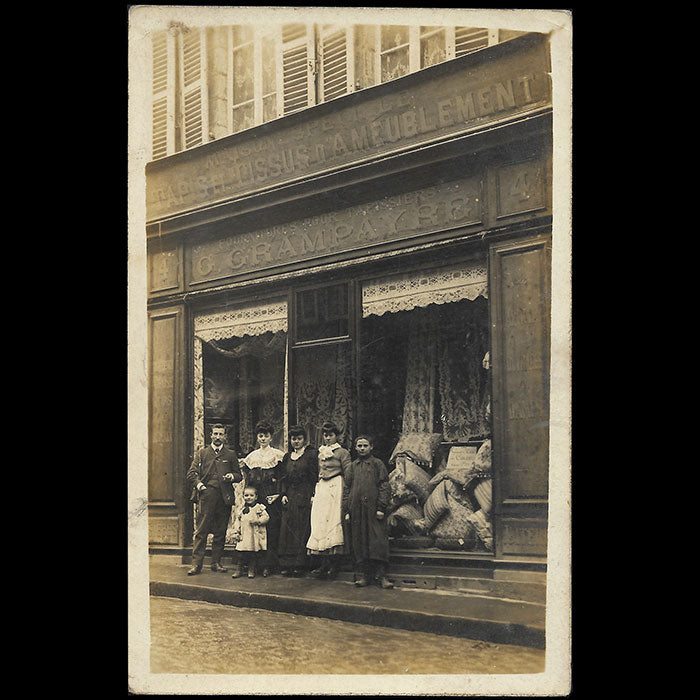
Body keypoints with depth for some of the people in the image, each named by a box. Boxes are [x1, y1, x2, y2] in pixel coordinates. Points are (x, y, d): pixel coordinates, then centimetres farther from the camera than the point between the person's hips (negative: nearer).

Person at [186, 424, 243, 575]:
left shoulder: (231, 455, 15)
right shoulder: (202, 453, 13)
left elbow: (239, 475, 17)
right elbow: (191, 473, 7)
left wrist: (232, 476, -5)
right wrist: (198, 484, -10)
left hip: (224, 498, 2)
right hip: (206, 496, -1)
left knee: (220, 533, 4)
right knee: (201, 532, -6)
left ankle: (216, 563, 12)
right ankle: (196, 564, -5)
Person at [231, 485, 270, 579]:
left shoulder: (259, 508, -1)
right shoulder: (242, 510, 13)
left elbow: (266, 517, -8)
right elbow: (239, 523, 18)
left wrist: (258, 521, -20)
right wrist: (238, 533, 11)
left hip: (255, 536, -3)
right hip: (244, 536, 3)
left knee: (254, 555, 2)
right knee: (241, 554, 1)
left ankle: (252, 570, 14)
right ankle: (238, 569, 10)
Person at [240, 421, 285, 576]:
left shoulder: (277, 454, 5)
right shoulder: (251, 456, 18)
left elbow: (280, 477, -1)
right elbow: (247, 479, 17)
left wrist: (277, 494, -11)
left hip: (271, 496, -4)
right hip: (255, 496, 4)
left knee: (272, 529, -8)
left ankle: (269, 564, -8)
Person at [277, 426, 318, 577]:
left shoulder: (311, 454, -1)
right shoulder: (287, 457, 16)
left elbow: (315, 477, -6)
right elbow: (284, 478, 17)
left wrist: (313, 496, -14)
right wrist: (284, 494, 3)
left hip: (305, 496, -5)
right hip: (290, 498, 5)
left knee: (302, 529, -5)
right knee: (287, 529, 1)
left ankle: (300, 565, -2)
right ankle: (288, 565, 6)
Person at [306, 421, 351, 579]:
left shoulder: (342, 452, 1)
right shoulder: (320, 452, 19)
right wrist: (314, 493, 16)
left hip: (336, 489, -6)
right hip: (321, 489, 6)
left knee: (334, 522, -9)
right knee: (319, 523, -2)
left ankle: (334, 565, -7)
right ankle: (324, 564, -1)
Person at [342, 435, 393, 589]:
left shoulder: (377, 464, 6)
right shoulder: (352, 467, 15)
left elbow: (384, 486, 1)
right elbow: (346, 489, 14)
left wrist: (381, 508, -8)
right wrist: (346, 511, 5)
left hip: (373, 510, -3)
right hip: (356, 510, 3)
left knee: (378, 540, -8)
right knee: (358, 542, 2)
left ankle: (381, 575, -6)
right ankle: (363, 574, 8)